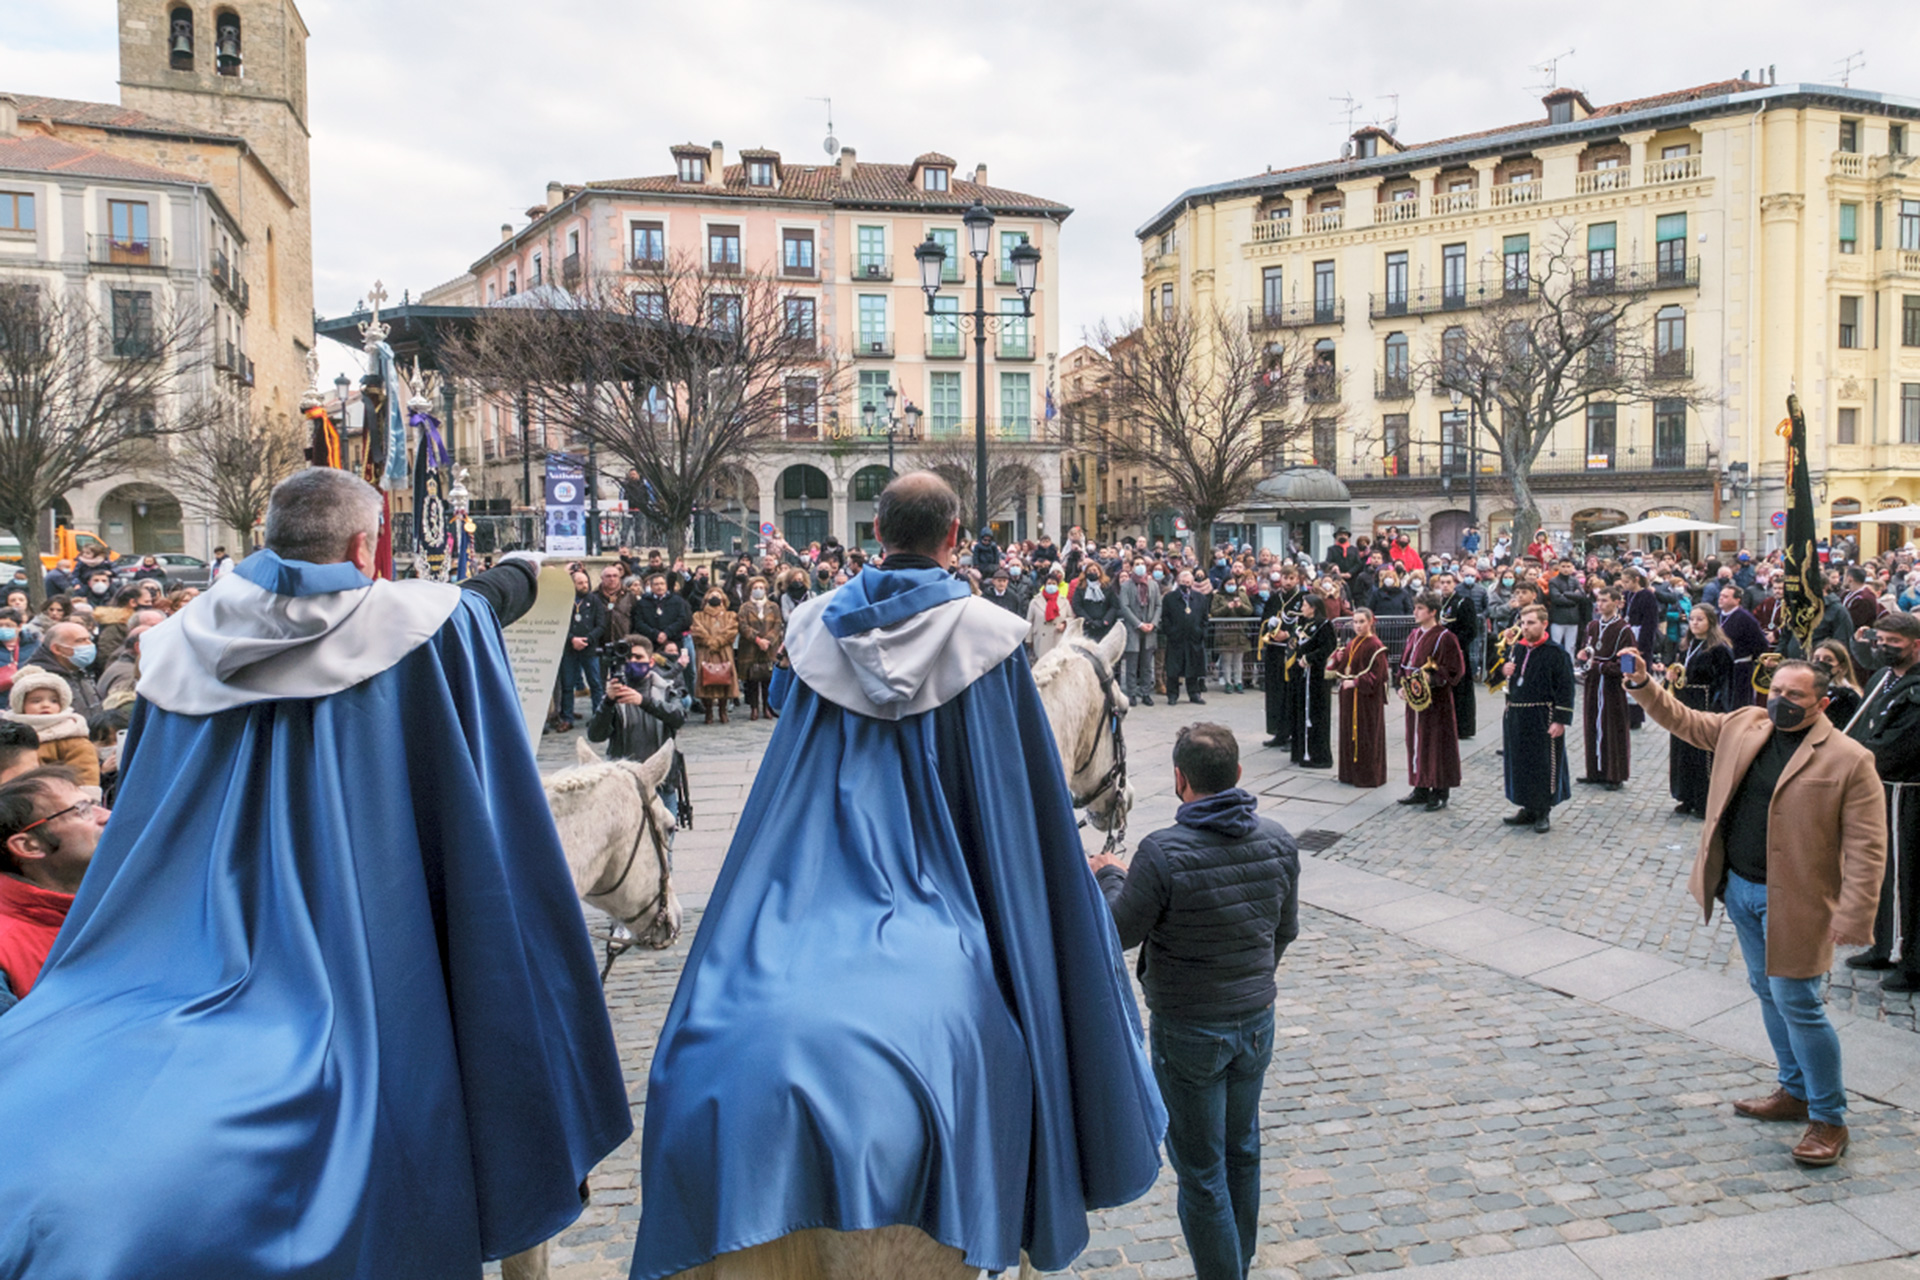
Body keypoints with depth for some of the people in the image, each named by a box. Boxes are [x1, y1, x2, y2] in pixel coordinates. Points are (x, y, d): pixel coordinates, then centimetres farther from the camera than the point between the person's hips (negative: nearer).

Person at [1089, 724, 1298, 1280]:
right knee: (1242, 1149, 24)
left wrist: (1108, 876, 4)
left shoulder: (1163, 853, -26)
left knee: (1200, 1167, 10)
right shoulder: (1278, 841, -8)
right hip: (1257, 1020, 6)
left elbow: (1120, 933, -15)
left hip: (1189, 1030, -6)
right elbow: (1286, 930, 6)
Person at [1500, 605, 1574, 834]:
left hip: (1543, 718, -6)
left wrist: (1561, 720, -15)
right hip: (1516, 717, 6)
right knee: (1519, 763, 12)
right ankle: (1528, 809, 25)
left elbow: (1565, 688, -11)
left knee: (1543, 765, 2)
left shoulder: (1555, 653, -10)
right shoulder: (1514, 649, 8)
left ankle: (1543, 813, 15)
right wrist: (1502, 671, -3)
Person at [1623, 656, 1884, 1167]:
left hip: (1793, 901, -7)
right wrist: (1643, 685, 5)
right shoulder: (1743, 727, 4)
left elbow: (1866, 848, -15)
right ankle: (1795, 1092, 36)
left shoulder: (1849, 760, -13)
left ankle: (1829, 1121, 12)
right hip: (1740, 889, 7)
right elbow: (1682, 720, 19)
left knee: (1798, 1004, -4)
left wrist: (1853, 916, -20)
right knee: (1768, 993, 18)